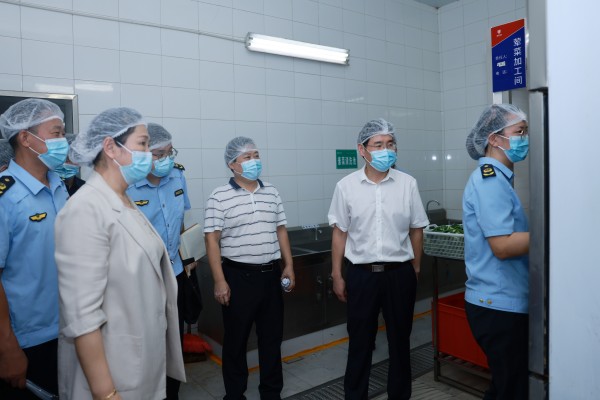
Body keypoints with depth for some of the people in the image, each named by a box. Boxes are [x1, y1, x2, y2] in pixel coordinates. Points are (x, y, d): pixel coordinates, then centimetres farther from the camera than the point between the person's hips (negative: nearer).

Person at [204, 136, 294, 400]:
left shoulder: (271, 193, 8)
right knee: (236, 339, 10)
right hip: (238, 276, -4)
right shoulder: (219, 197, -7)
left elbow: (280, 231, 12)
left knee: (272, 336, 14)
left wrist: (288, 266, 7)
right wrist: (220, 281, -13)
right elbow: (212, 240, -9)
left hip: (271, 274, 5)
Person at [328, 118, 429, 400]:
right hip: (360, 273, -1)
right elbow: (339, 233, 1)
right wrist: (337, 276, 1)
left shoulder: (407, 184, -2)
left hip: (399, 273, 1)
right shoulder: (346, 186, -4)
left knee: (400, 339, 15)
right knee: (359, 340, 12)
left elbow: (416, 230, 5)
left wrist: (415, 270, 7)